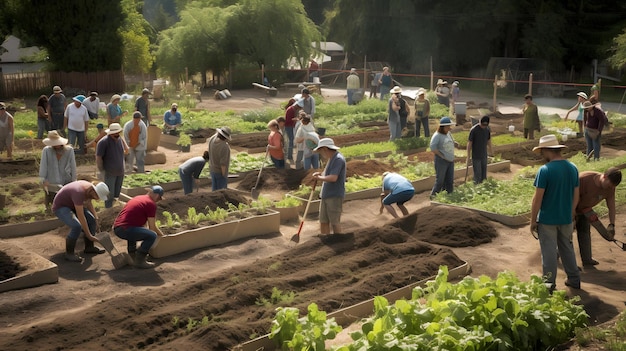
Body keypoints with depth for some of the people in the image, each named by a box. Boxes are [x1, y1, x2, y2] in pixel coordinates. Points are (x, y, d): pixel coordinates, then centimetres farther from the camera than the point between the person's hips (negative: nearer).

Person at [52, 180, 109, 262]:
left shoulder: (90, 188, -10)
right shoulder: (79, 193, -37)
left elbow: (88, 203, 10)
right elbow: (81, 217, -36)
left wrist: (96, 218, -3)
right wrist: (89, 235, -30)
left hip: (72, 205, 9)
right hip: (60, 207, -9)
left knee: (91, 221, 1)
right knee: (77, 227, -27)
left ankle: (89, 247, 15)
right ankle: (69, 253, -11)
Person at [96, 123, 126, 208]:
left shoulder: (120, 139, 5)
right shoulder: (103, 142, -16)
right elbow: (98, 157, -13)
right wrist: (102, 171, -13)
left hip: (120, 172, 6)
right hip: (109, 173, -6)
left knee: (117, 194, 12)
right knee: (110, 194, -5)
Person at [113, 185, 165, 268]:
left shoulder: (138, 197, 25)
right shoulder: (151, 204, -2)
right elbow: (152, 227, -1)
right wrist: (161, 234, 21)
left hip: (116, 228, 10)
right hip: (125, 229, -10)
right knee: (152, 236, -13)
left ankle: (132, 254, 31)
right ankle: (139, 261, -10)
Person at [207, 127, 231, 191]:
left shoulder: (212, 139, -10)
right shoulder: (224, 147, -32)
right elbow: (223, 163, -28)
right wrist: (224, 176, -19)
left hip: (213, 169, 8)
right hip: (221, 172, -8)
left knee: (215, 190, 20)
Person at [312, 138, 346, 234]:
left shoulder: (338, 159, -16)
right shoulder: (331, 158, 14)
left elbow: (333, 178, -25)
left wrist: (319, 178, -11)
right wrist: (321, 173, 5)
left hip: (335, 196, -9)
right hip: (326, 195, 9)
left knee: (335, 222, -2)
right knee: (323, 221, 10)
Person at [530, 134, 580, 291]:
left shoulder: (545, 170, -19)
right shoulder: (573, 168, 0)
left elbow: (537, 198, -17)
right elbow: (576, 197, 7)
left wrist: (532, 220, -8)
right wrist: (570, 214, 19)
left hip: (547, 219, -6)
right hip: (566, 219, 6)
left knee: (549, 251, 6)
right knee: (567, 248, 20)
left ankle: (549, 283, 15)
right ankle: (574, 279, 30)